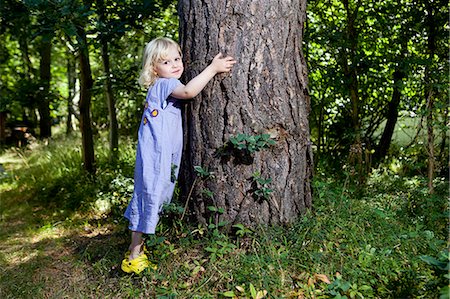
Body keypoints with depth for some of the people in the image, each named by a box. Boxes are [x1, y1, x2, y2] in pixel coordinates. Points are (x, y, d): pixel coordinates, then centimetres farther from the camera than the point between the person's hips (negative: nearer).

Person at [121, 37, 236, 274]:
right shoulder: (163, 84, -11)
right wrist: (213, 67, -21)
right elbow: (189, 91, -29)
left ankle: (136, 249, 29)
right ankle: (134, 257, 6)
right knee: (150, 198, -4)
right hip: (155, 158, -10)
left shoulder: (163, 88, 19)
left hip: (164, 157, 10)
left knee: (147, 200, 16)